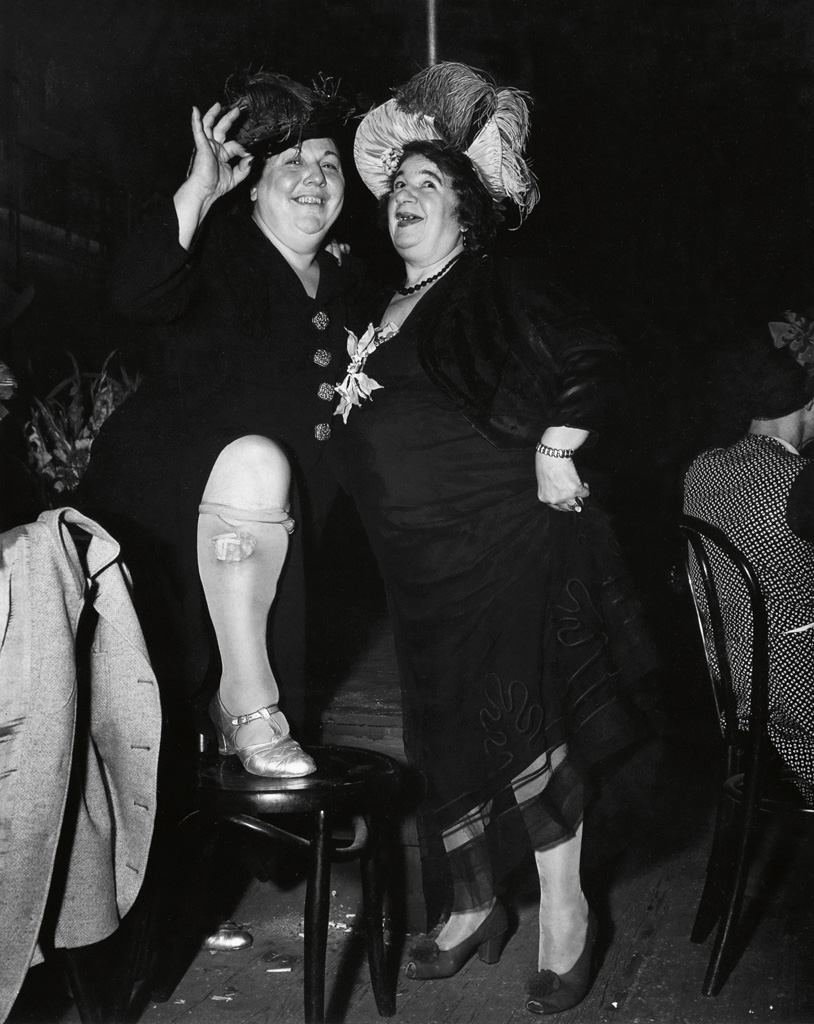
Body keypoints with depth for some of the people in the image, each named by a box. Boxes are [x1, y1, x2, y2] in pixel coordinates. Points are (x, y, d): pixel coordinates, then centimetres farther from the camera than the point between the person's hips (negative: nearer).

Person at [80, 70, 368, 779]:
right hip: (162, 502, -6)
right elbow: (136, 295, -28)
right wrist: (200, 189, -30)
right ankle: (248, 701, -27)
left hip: (274, 528, 7)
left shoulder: (346, 284, 13)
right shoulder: (220, 248, -6)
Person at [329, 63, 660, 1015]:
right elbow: (358, 439, 20)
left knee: (517, 719, -6)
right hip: (418, 560, 6)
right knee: (442, 730, 10)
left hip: (506, 539, -6)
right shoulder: (383, 312, 18)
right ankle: (474, 908, 26)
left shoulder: (500, 288, 1)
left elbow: (593, 358, -8)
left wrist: (557, 445, -15)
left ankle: (564, 905, 13)